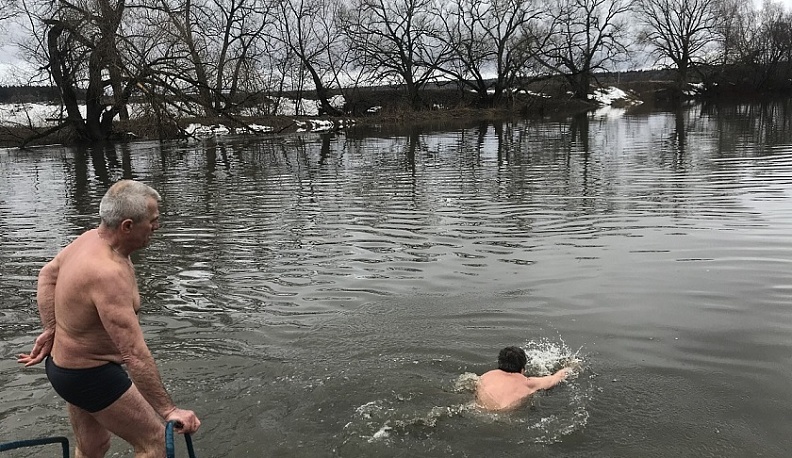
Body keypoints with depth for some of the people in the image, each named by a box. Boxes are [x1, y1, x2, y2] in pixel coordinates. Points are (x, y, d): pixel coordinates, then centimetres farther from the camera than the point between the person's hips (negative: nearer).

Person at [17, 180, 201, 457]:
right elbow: (135, 355, -36)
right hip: (91, 375, -9)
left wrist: (51, 330, 7)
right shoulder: (108, 273, -34)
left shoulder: (92, 237, -5)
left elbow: (48, 274, 12)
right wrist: (168, 411, -31)